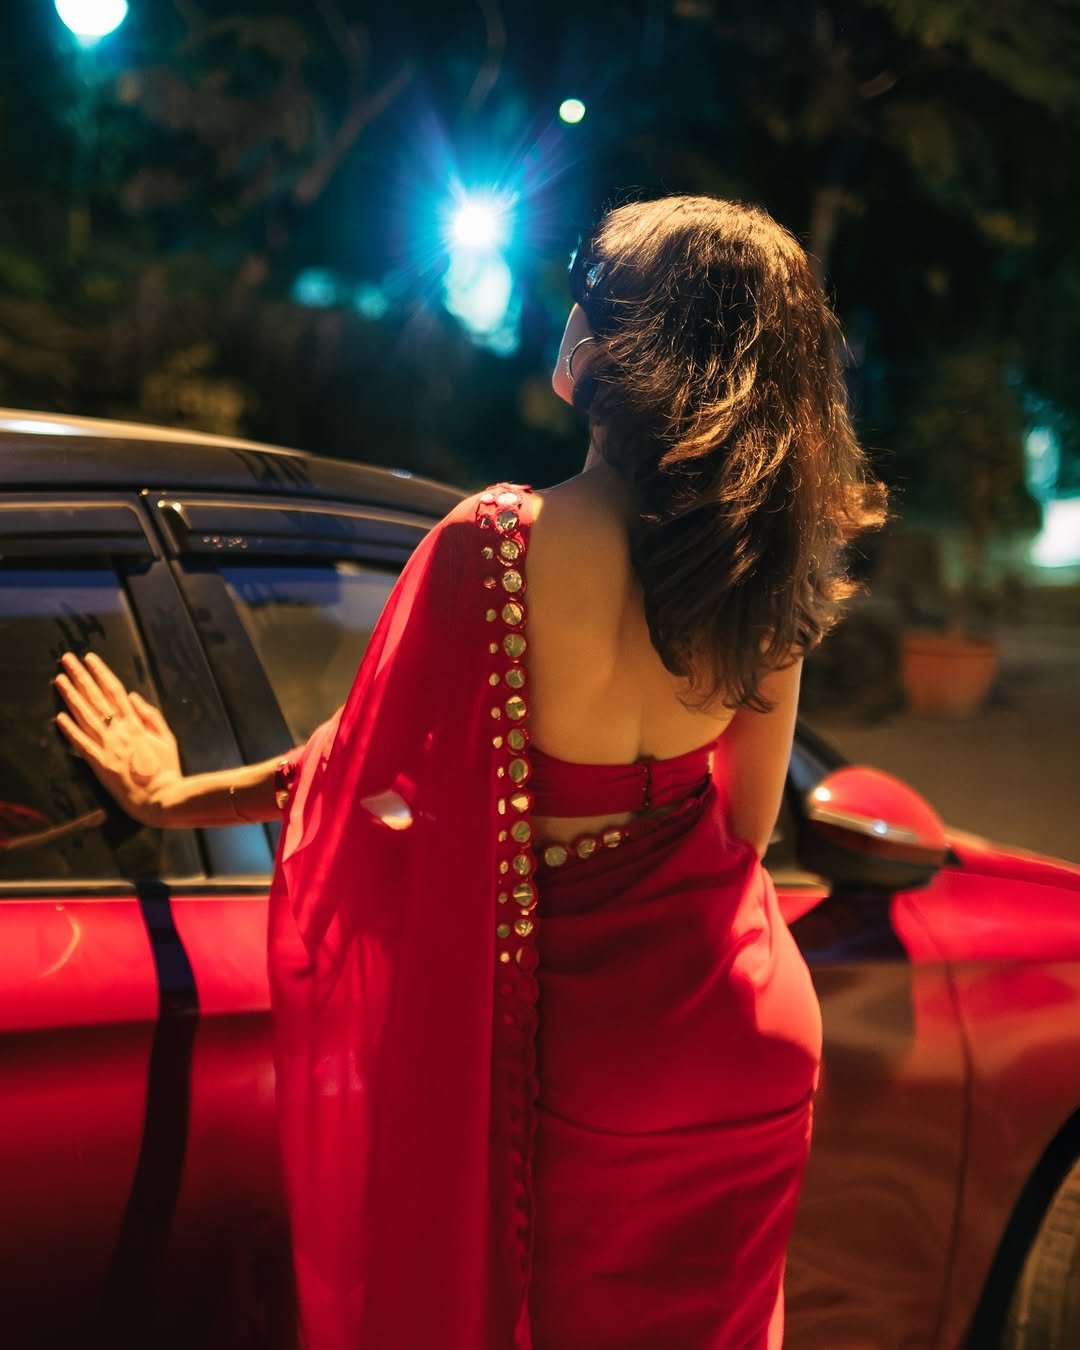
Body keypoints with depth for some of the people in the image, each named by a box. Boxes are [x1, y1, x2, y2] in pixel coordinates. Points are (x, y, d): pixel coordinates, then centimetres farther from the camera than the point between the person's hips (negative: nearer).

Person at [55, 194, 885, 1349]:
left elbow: (365, 762, -11)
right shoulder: (766, 575, -10)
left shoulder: (497, 549, -24)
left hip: (578, 1039, -3)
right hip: (745, 1031, 4)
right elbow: (747, 826, 2)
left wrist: (179, 796, 5)